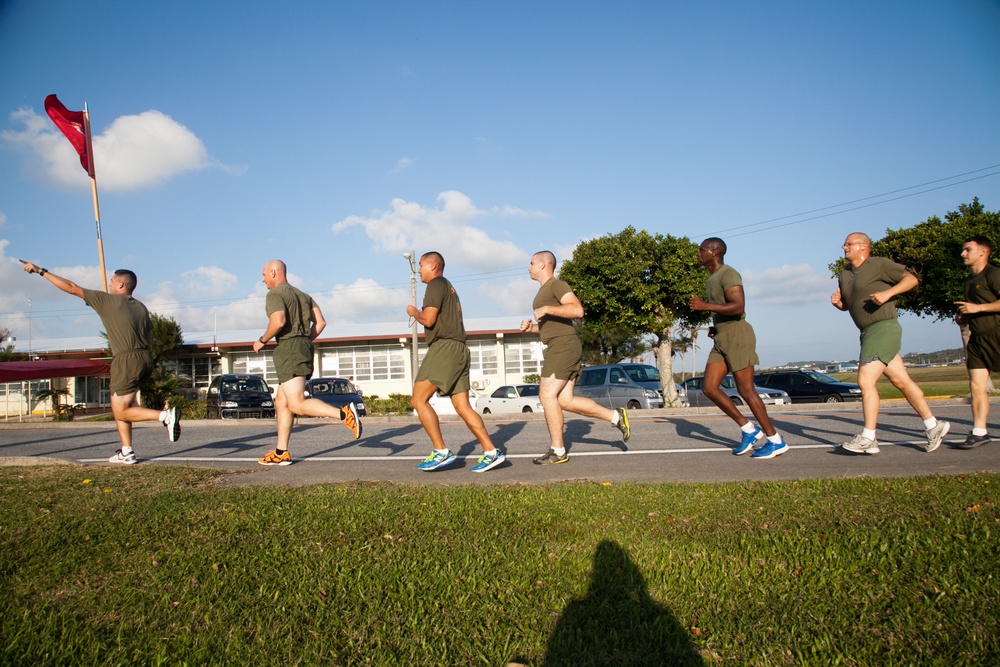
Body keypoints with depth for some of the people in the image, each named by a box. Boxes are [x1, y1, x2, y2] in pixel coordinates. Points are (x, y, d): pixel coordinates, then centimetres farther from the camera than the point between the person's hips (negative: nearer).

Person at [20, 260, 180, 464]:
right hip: (145, 359, 7)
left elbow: (72, 288, 2)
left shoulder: (107, 300, -2)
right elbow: (149, 338, 19)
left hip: (126, 361, -7)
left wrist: (41, 271, 10)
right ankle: (126, 452, 13)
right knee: (119, 406, 17)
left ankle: (166, 415, -19)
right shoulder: (141, 307, 14)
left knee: (121, 412, 0)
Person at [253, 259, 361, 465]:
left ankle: (344, 414, -28)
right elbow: (320, 322, 14)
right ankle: (281, 453, 15)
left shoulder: (274, 294, -4)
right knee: (281, 400, 14)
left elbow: (278, 322, -21)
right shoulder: (302, 295, 22)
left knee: (297, 404, -14)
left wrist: (262, 341, -6)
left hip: (288, 349, -9)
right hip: (304, 348, 9)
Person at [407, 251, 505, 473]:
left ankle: (441, 451, -12)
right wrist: (421, 314, 27)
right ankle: (491, 452, -2)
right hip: (459, 350, 10)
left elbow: (428, 320, -12)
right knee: (463, 407, 4)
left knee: (418, 400, -9)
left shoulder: (436, 285, -2)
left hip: (444, 348, -10)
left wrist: (414, 312, 6)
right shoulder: (449, 288, 28)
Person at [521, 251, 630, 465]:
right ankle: (616, 416, 11)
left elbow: (577, 310, -22)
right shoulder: (544, 291, 24)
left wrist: (547, 309, -22)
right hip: (556, 348, 10)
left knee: (547, 395, -10)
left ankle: (558, 451, -4)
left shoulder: (556, 285, -6)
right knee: (565, 400, 4)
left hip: (563, 345, -10)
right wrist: (531, 327, 16)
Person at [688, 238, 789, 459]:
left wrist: (705, 306, -23)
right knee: (708, 387, 1)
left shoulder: (728, 274, -12)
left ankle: (776, 440, 4)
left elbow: (738, 307, -25)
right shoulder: (713, 278, 19)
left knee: (745, 390, -7)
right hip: (722, 340, 9)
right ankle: (749, 429, 9)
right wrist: (715, 327, 13)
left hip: (738, 336, -9)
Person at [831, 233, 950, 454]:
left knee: (865, 381, -13)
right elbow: (847, 305, 25)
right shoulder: (845, 274, 16)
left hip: (883, 329, -8)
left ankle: (868, 438, -8)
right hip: (868, 334, 8)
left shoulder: (879, 264, -5)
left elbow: (911, 279, -8)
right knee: (901, 382, 12)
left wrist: (888, 293, -21)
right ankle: (934, 426, 22)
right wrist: (837, 302, 3)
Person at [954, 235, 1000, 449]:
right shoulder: (969, 282, 20)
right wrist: (964, 318, 13)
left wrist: (977, 308, -18)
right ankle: (979, 432, 0)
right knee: (976, 386, 0)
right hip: (977, 339, 8)